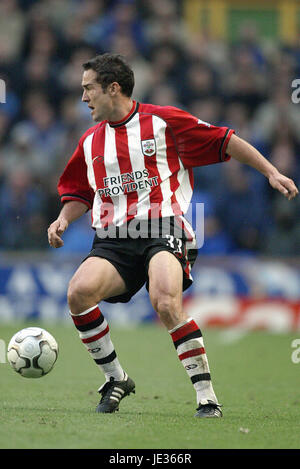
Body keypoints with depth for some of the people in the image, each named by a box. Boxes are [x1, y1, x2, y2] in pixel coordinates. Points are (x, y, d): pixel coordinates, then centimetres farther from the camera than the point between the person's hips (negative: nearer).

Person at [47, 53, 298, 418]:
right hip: (113, 238, 4)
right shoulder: (90, 141, 18)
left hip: (164, 229, -4)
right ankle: (115, 380, -4)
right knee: (79, 291, -25)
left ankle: (207, 398, -21)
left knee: (165, 302, -32)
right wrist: (63, 220, 9)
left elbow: (225, 142, 7)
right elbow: (79, 193, 30)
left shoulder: (163, 121, 3)